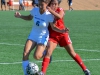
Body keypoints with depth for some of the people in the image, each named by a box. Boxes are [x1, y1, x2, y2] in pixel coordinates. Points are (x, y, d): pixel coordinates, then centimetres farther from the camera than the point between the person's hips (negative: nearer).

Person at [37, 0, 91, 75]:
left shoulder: (60, 10, -6)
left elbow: (59, 16, -32)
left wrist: (51, 11, -42)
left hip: (62, 34, 0)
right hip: (52, 35, 0)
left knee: (72, 53, 5)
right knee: (48, 52, -20)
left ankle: (85, 69, 18)